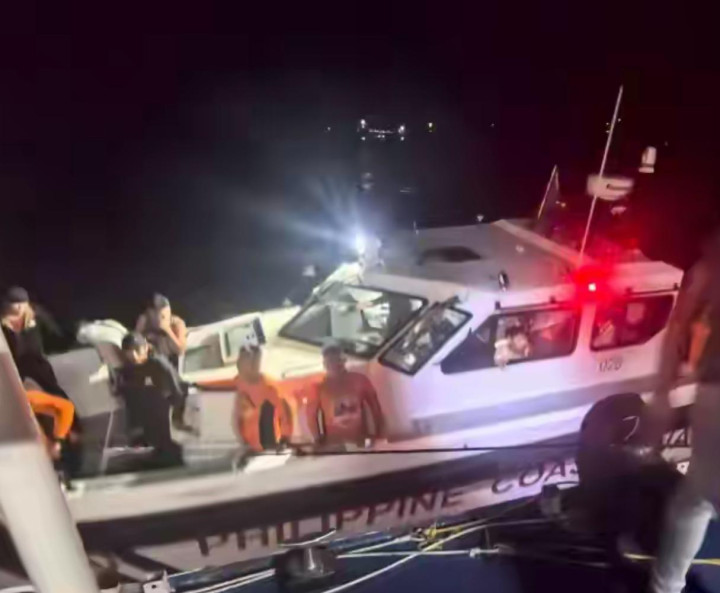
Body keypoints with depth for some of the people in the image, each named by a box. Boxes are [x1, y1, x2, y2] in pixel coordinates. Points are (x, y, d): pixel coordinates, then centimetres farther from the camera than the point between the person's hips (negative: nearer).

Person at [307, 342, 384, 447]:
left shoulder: (360, 380, 0)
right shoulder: (321, 388, -4)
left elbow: (376, 408, 5)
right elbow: (312, 414, 2)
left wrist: (379, 437, 2)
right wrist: (320, 440, -2)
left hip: (361, 442, 2)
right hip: (334, 445, -1)